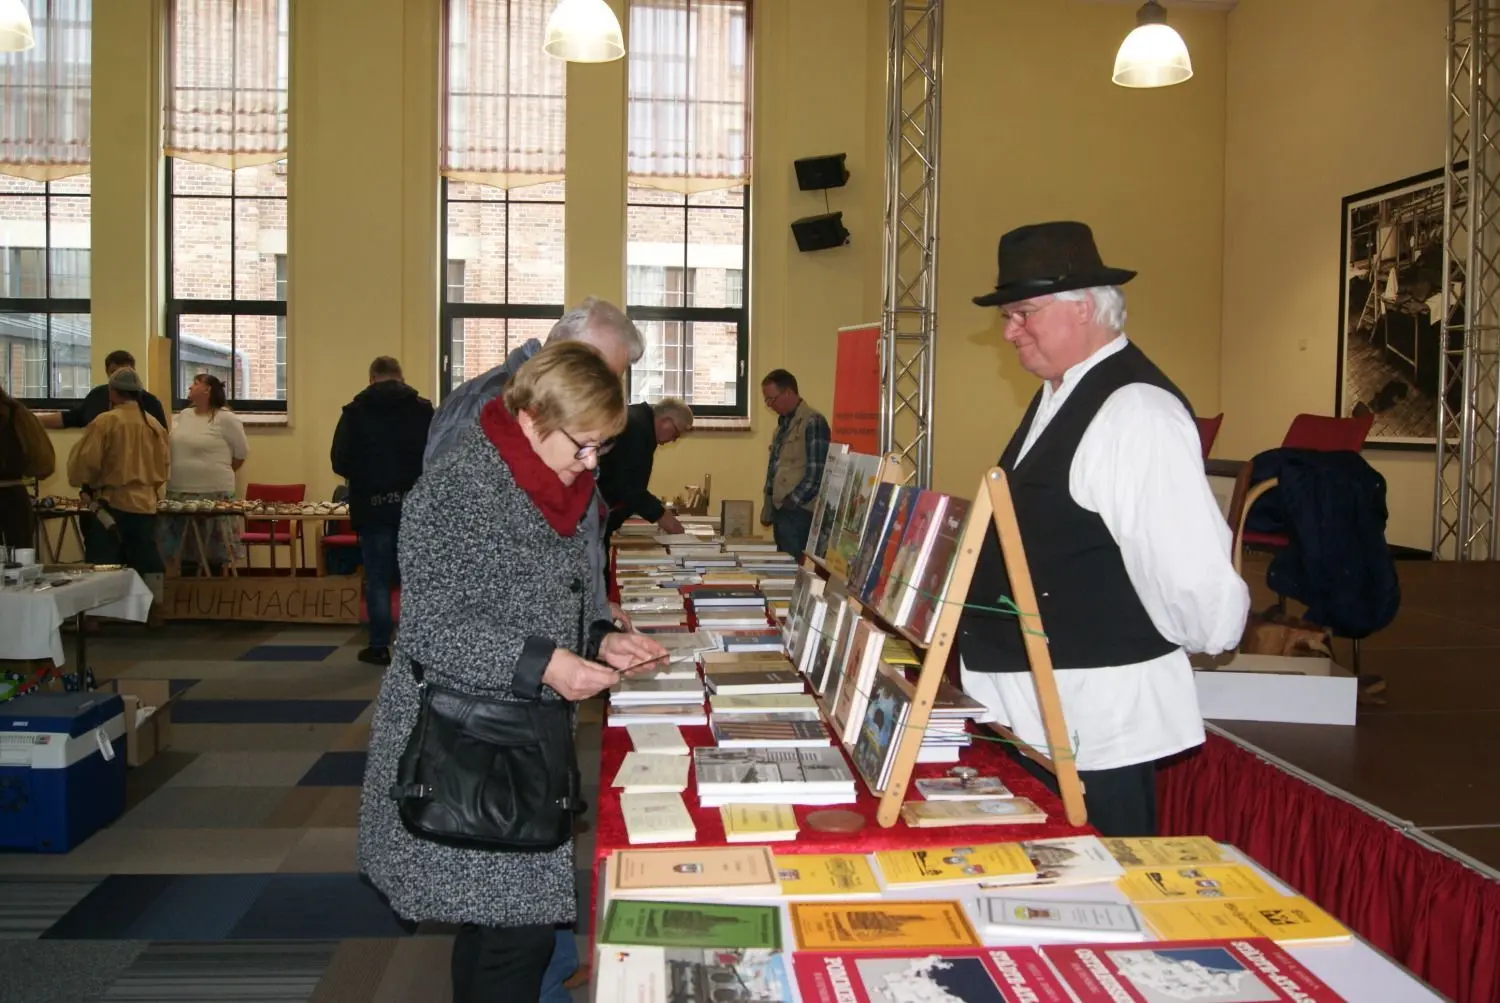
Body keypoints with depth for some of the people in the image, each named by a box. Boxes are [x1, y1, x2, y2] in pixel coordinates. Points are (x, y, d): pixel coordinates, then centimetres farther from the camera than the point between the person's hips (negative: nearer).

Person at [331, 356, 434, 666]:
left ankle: (379, 646, 9)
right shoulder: (424, 409, -1)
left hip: (371, 505, -1)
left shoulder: (355, 411, -2)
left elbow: (340, 462, -3)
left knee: (377, 578, 6)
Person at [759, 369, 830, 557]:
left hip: (799, 512, -9)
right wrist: (769, 506, 15)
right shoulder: (783, 423, 17)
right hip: (781, 509, 9)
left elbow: (817, 472, -16)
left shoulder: (813, 422, -11)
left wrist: (793, 501, -15)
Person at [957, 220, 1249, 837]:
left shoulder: (1136, 411, -21)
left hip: (1096, 723, -10)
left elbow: (1195, 576, -26)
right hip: (1032, 715, 10)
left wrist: (1207, 635, -8)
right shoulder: (1057, 396, 12)